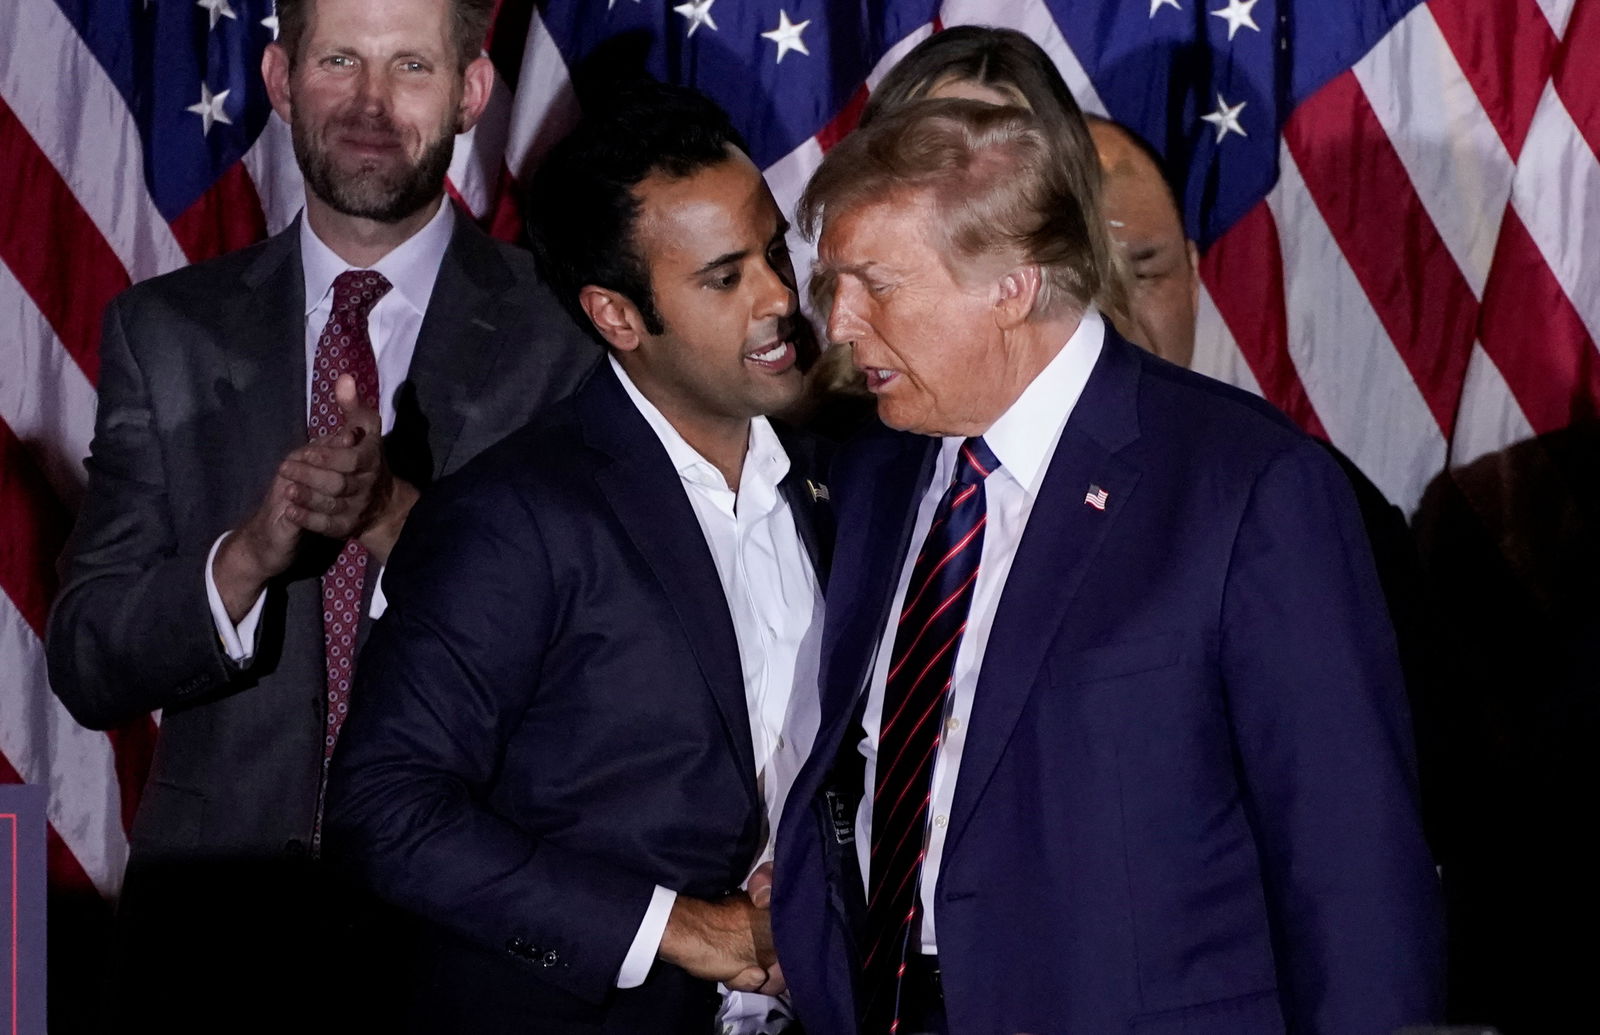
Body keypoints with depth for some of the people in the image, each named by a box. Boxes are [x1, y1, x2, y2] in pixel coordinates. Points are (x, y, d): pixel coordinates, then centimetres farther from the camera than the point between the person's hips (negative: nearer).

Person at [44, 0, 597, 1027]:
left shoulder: (565, 333, -4)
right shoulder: (165, 332, 3)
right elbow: (85, 669, -2)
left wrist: (401, 519, -26)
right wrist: (250, 551, -21)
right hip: (220, 924, 2)